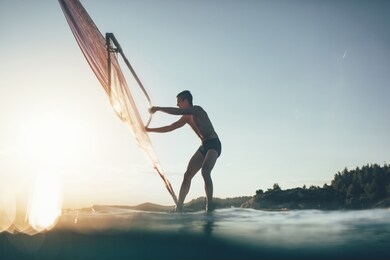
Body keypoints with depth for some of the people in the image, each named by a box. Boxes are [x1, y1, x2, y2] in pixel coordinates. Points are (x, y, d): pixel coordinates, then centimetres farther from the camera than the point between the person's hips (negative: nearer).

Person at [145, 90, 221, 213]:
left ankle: (209, 205, -28)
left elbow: (177, 111, -25)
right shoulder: (186, 117, 15)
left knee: (205, 171, -30)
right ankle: (179, 207, -1)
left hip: (214, 144, -9)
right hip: (204, 146, 9)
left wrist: (157, 108, -18)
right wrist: (150, 130, 19)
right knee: (187, 175, -1)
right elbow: (170, 128, 21)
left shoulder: (197, 109, -10)